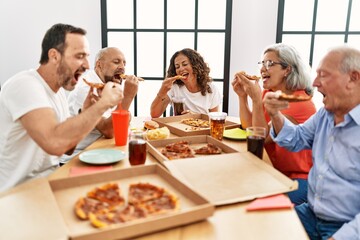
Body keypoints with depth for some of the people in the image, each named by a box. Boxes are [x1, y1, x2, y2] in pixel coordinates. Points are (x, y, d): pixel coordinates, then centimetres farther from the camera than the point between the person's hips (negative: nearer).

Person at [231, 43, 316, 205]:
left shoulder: (300, 102, -19)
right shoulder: (267, 93, 4)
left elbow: (263, 136, -23)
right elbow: (249, 127, 1)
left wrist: (256, 99, -29)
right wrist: (242, 96, -10)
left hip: (300, 177, -6)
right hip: (275, 171, 7)